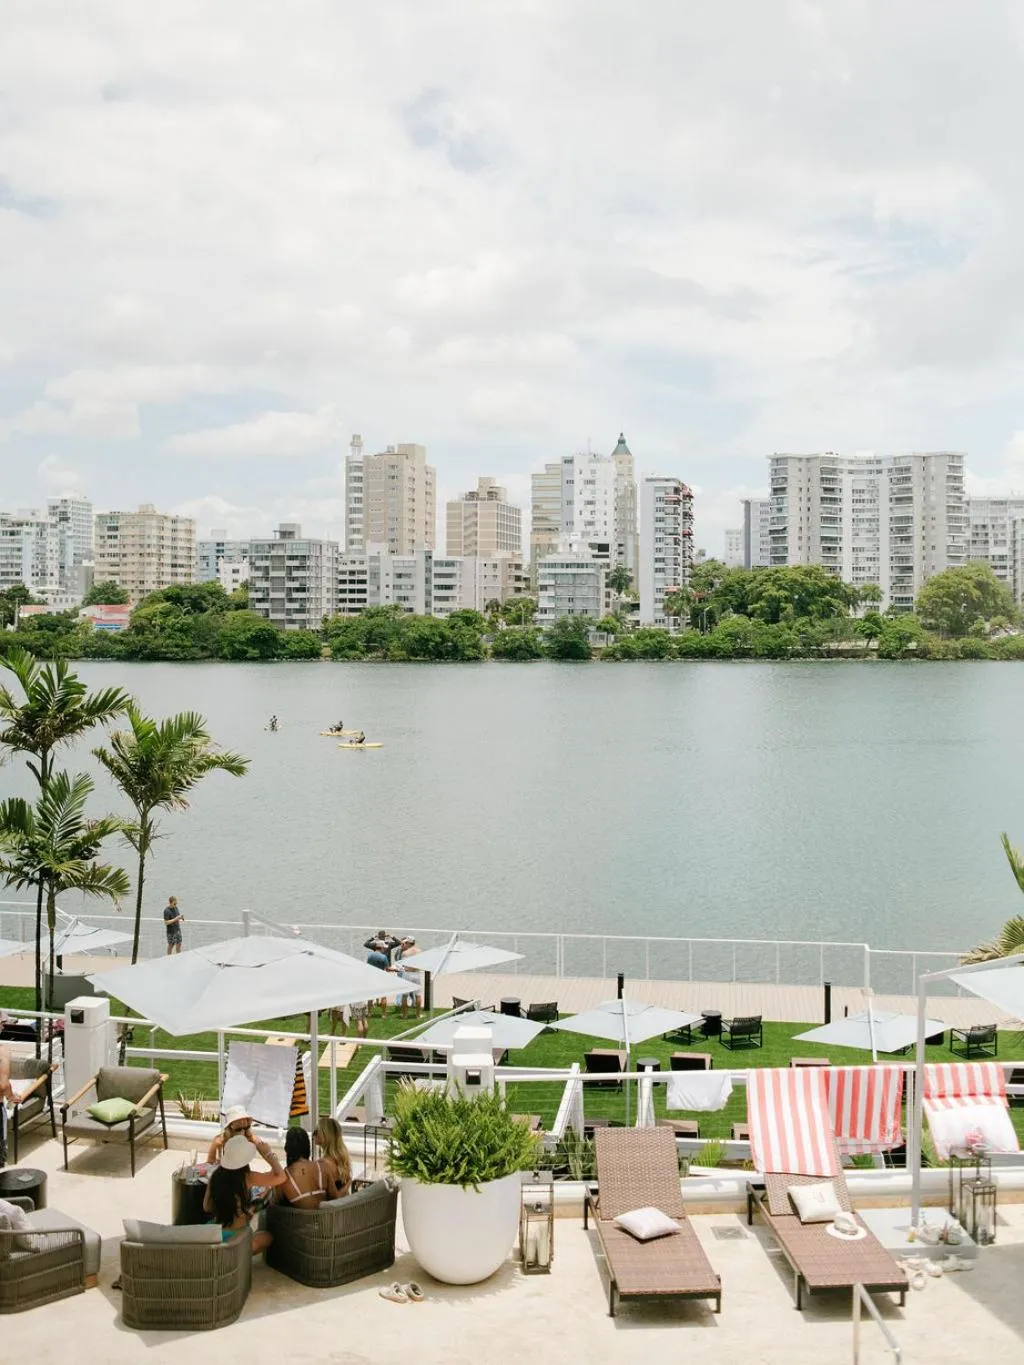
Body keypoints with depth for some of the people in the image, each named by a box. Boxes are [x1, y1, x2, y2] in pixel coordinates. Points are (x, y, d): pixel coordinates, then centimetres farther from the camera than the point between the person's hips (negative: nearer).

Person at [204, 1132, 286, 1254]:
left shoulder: (216, 1176, -7)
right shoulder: (247, 1178, -20)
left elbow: (207, 1207, 6)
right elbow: (280, 1177, -12)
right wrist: (267, 1153, -3)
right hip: (236, 1238, -7)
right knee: (267, 1237, 25)